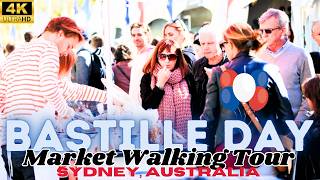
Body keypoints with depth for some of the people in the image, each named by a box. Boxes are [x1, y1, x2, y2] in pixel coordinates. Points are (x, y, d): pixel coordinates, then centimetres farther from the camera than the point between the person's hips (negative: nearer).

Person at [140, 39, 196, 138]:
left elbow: (195, 106, 9)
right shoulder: (148, 79, 1)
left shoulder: (187, 77, 4)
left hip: (185, 135, 2)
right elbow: (146, 108, -10)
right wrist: (160, 83, -12)